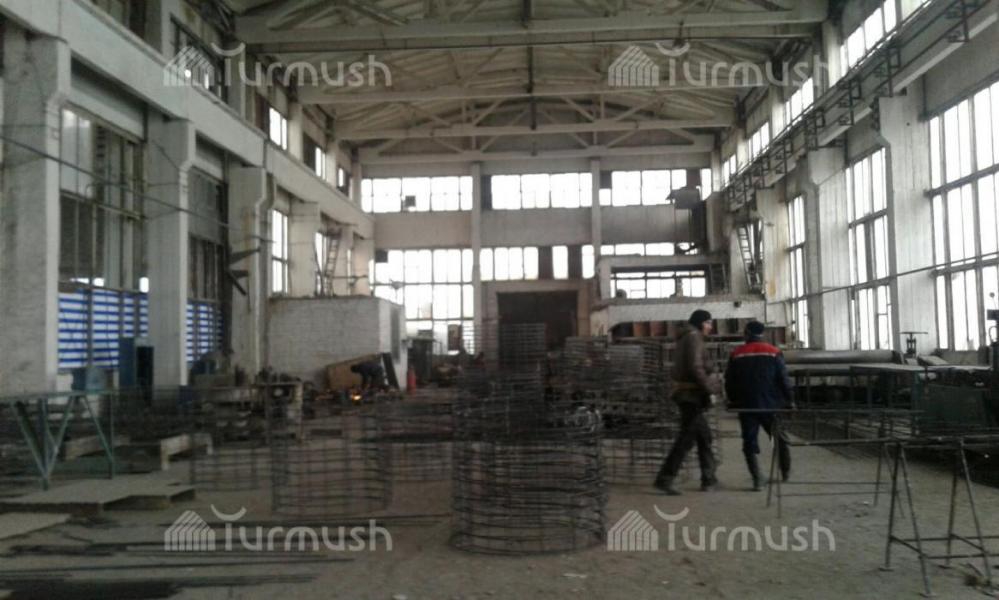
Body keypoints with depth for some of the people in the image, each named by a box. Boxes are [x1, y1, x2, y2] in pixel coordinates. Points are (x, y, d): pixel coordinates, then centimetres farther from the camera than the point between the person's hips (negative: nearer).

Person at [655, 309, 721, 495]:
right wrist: (710, 389, -16)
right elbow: (696, 368, -22)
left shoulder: (686, 337, 19)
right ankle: (665, 478, -8)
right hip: (691, 395, -10)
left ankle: (708, 479, 20)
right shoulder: (694, 337, -12)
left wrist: (713, 384, 18)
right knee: (687, 437, -8)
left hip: (685, 394, 10)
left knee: (704, 435, 15)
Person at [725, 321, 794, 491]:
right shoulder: (774, 353, -1)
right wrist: (790, 400, 7)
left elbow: (729, 382, 6)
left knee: (750, 444, 3)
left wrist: (733, 401, 18)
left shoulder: (736, 355, 2)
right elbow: (784, 379, -3)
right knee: (780, 440, 16)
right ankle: (786, 474, 23)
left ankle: (757, 479, -6)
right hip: (771, 405, 0)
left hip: (746, 407, 0)